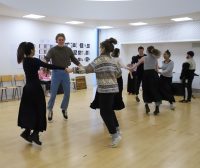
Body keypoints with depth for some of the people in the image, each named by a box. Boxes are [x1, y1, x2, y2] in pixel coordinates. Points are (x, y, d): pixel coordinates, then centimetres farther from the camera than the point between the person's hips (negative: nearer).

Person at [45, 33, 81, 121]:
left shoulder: (68, 50, 6)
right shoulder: (53, 50, -4)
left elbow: (74, 59, 13)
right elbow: (46, 58, -19)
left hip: (66, 73, 3)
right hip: (56, 73, -3)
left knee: (67, 93, 6)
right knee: (53, 93, 0)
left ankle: (64, 108, 28)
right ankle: (50, 110, 20)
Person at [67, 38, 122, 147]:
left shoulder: (100, 59, -12)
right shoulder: (112, 60, 12)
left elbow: (88, 69, -18)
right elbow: (119, 73, 20)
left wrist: (73, 69, -13)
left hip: (105, 89, -9)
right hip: (113, 88, 9)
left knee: (104, 112, -2)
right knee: (109, 110, 22)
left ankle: (115, 135, -3)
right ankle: (116, 129, 31)